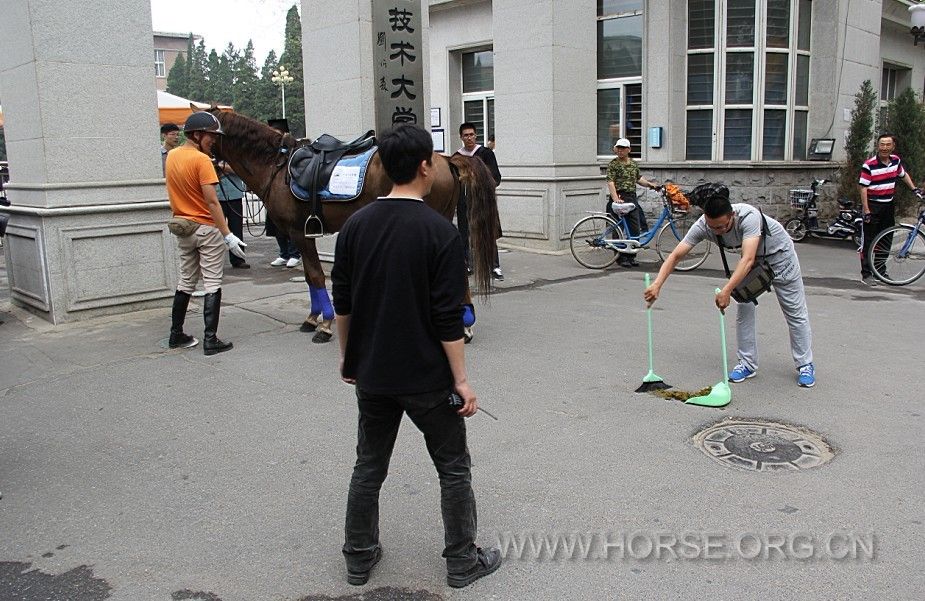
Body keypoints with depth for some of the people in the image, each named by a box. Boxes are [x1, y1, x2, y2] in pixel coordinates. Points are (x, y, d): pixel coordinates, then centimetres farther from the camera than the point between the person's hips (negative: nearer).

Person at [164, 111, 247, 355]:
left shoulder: (171, 156, 7)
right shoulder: (201, 160, -17)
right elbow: (211, 201, -23)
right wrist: (228, 235, -24)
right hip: (206, 228, -7)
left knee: (186, 282, 17)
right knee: (212, 284, -2)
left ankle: (176, 334, 23)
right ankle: (210, 340, -3)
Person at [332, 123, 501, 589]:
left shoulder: (356, 225, -1)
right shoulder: (440, 231, -16)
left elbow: (342, 302, 5)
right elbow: (448, 318, -17)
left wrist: (347, 355, 18)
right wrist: (461, 379, -10)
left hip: (371, 374, 5)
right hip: (425, 377, -5)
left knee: (368, 467, 18)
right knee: (453, 468, 13)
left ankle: (359, 558, 30)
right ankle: (462, 561, 24)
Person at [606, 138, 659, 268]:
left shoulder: (634, 164, 15)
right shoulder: (613, 164, -3)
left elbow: (638, 179, 27)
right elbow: (610, 182, -13)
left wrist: (650, 184, 12)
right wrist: (616, 198, -25)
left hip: (632, 198, 6)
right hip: (619, 199, -6)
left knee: (635, 230, 4)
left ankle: (631, 256, 14)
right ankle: (620, 257, 7)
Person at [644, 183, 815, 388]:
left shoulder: (748, 217, -42)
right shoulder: (703, 225, -28)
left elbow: (748, 259, -50)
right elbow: (676, 255, -28)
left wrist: (727, 290, -60)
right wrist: (657, 284, -40)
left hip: (779, 254, -4)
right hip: (752, 258, 5)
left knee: (795, 312, 5)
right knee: (744, 310, 1)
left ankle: (805, 365, 18)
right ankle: (748, 364, 13)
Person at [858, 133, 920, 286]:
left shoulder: (896, 161, 4)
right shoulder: (869, 165, -15)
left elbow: (903, 174, 25)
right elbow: (863, 187, -15)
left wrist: (914, 189, 21)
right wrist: (866, 210, -19)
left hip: (889, 206, 6)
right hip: (873, 206, -6)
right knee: (869, 241, -5)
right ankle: (866, 273, 1)